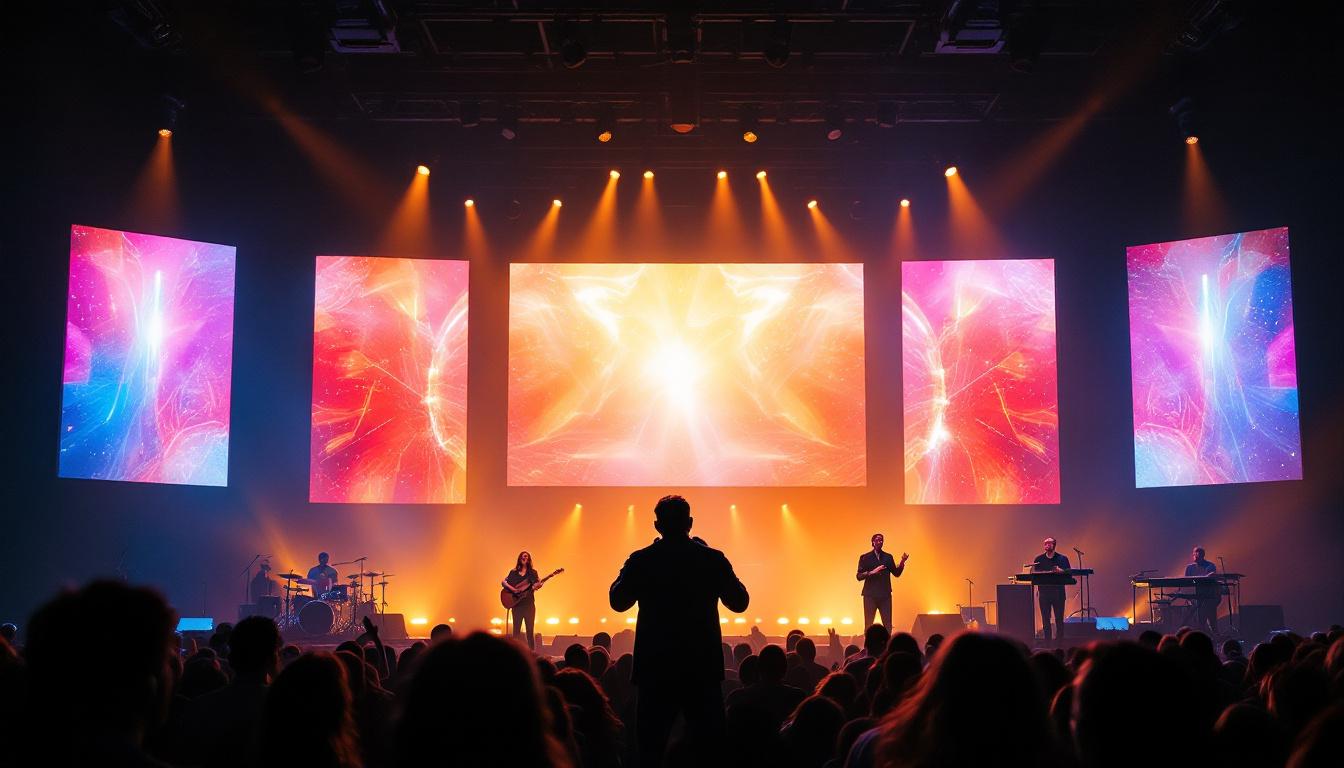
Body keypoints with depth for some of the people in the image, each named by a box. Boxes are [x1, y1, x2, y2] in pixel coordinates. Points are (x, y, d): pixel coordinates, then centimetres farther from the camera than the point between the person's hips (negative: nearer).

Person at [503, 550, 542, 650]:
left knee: (530, 630, -2)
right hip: (517, 603, 1)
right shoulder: (513, 573, 10)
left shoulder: (532, 572, 8)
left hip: (529, 604, -1)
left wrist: (537, 585, -26)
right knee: (516, 630, -1)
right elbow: (503, 582, 5)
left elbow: (538, 583, -2)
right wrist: (512, 589, -12)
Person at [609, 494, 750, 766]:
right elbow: (739, 602, 7)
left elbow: (618, 601, 8)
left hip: (655, 667, 0)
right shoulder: (713, 559, -4)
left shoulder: (641, 560, -5)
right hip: (703, 667, 0)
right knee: (707, 744, 8)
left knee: (651, 744, 8)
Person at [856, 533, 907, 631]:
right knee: (868, 625, 0)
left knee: (888, 625, 1)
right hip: (870, 595, -2)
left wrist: (902, 562, -7)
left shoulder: (888, 557, 12)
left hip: (885, 595, 2)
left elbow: (896, 573, 9)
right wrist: (872, 572, -19)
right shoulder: (865, 557, 3)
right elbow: (859, 576, -3)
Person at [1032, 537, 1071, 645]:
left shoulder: (1062, 559, 4)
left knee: (1059, 619, 0)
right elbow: (1034, 574, 7)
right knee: (1045, 619, 3)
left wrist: (1060, 571, -19)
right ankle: (1047, 642, 8)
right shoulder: (1039, 559, 9)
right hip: (1044, 592, 2)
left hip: (1058, 592, -1)